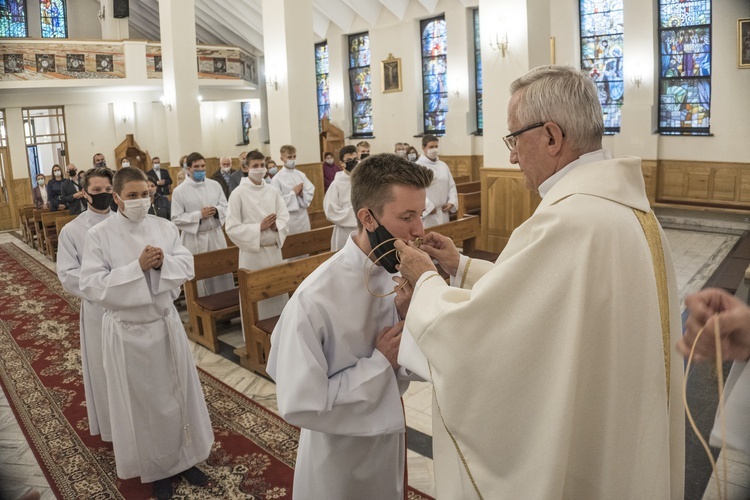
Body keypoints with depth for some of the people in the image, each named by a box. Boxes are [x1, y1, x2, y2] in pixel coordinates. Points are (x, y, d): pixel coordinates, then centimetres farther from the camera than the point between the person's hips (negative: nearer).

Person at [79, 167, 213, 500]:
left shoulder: (164, 227, 0)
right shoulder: (98, 235, -11)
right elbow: (91, 285, -16)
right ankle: (157, 468, 30)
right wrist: (137, 267, -25)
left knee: (178, 392, 14)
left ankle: (185, 458, 34)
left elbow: (187, 266, -1)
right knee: (143, 402, 11)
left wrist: (162, 263, -21)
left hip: (166, 323, 4)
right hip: (127, 331, -3)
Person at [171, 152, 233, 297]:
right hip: (194, 239, -3)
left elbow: (226, 207, 9)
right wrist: (199, 215, -16)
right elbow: (176, 219, -8)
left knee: (222, 272, 10)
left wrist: (216, 210, -13)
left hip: (216, 235, 3)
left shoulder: (215, 185, 5)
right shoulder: (179, 191, -5)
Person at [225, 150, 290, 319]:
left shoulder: (273, 191, 6)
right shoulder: (238, 194, -7)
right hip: (252, 253, -4)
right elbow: (232, 228, -10)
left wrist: (276, 225, -13)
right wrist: (259, 227, -17)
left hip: (274, 250, 4)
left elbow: (284, 217, 9)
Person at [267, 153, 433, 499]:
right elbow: (299, 405, -27)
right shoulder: (316, 298, -30)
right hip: (341, 458, -5)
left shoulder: (400, 274, -11)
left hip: (390, 436, 6)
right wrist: (380, 362, -24)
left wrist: (408, 316, -22)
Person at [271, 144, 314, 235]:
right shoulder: (277, 179, -10)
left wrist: (302, 193, -13)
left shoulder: (301, 175, 6)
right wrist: (293, 193, -12)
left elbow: (311, 191, 7)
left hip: (303, 216, 5)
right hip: (288, 218, -5)